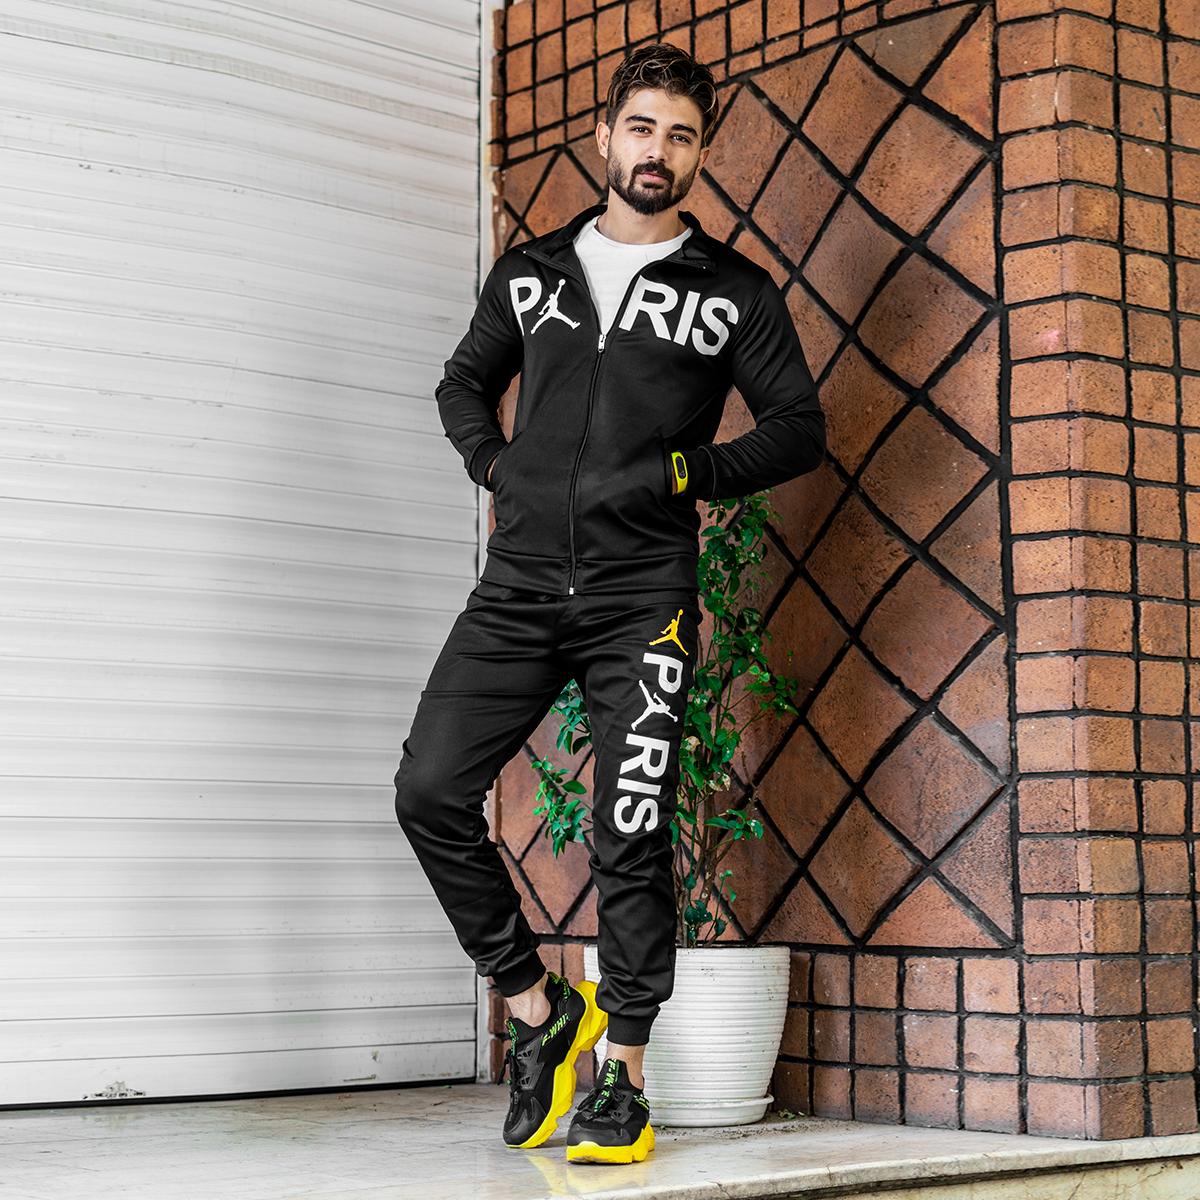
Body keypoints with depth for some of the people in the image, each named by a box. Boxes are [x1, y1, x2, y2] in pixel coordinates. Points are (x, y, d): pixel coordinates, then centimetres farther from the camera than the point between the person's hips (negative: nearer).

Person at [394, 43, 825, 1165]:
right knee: (430, 790, -7)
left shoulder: (735, 292, 6)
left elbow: (800, 426, 6)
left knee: (631, 838, -5)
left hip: (644, 595, -3)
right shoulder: (531, 271, 14)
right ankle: (539, 1007, 10)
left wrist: (687, 472, -8)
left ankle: (623, 1081, 8)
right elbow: (465, 381, 26)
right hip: (520, 579, 3)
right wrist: (493, 463, 7)